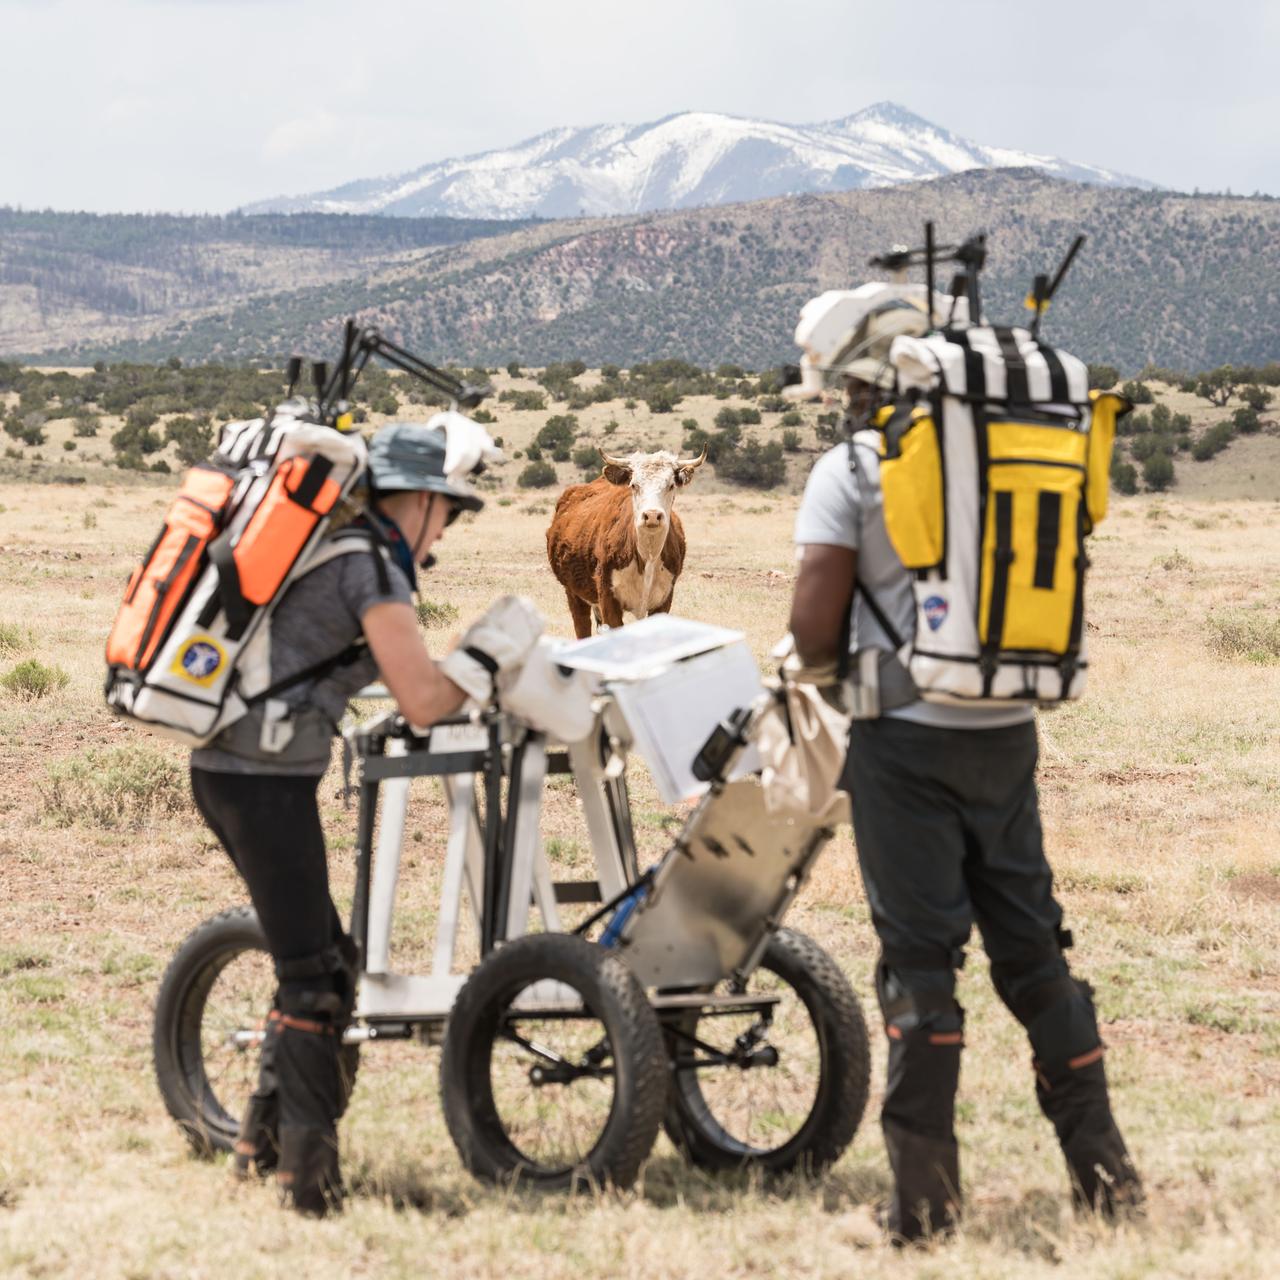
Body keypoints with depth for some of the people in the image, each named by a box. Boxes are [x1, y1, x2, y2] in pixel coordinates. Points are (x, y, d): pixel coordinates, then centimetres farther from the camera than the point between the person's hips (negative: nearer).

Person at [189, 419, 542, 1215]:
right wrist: (492, 650, -3)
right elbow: (422, 701, -17)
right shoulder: (372, 567, -10)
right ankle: (308, 1164, 0)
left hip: (221, 764, 9)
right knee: (312, 978, -3)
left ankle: (265, 1133, 25)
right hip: (267, 780, -9)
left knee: (321, 956, 18)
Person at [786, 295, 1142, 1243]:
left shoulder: (852, 469, -6)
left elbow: (816, 628, -10)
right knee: (1032, 948, 12)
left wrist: (829, 659, 11)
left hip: (908, 738, -4)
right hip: (1009, 732, 4)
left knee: (921, 958, -1)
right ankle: (1104, 1167, 13)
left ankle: (927, 1195, -1)